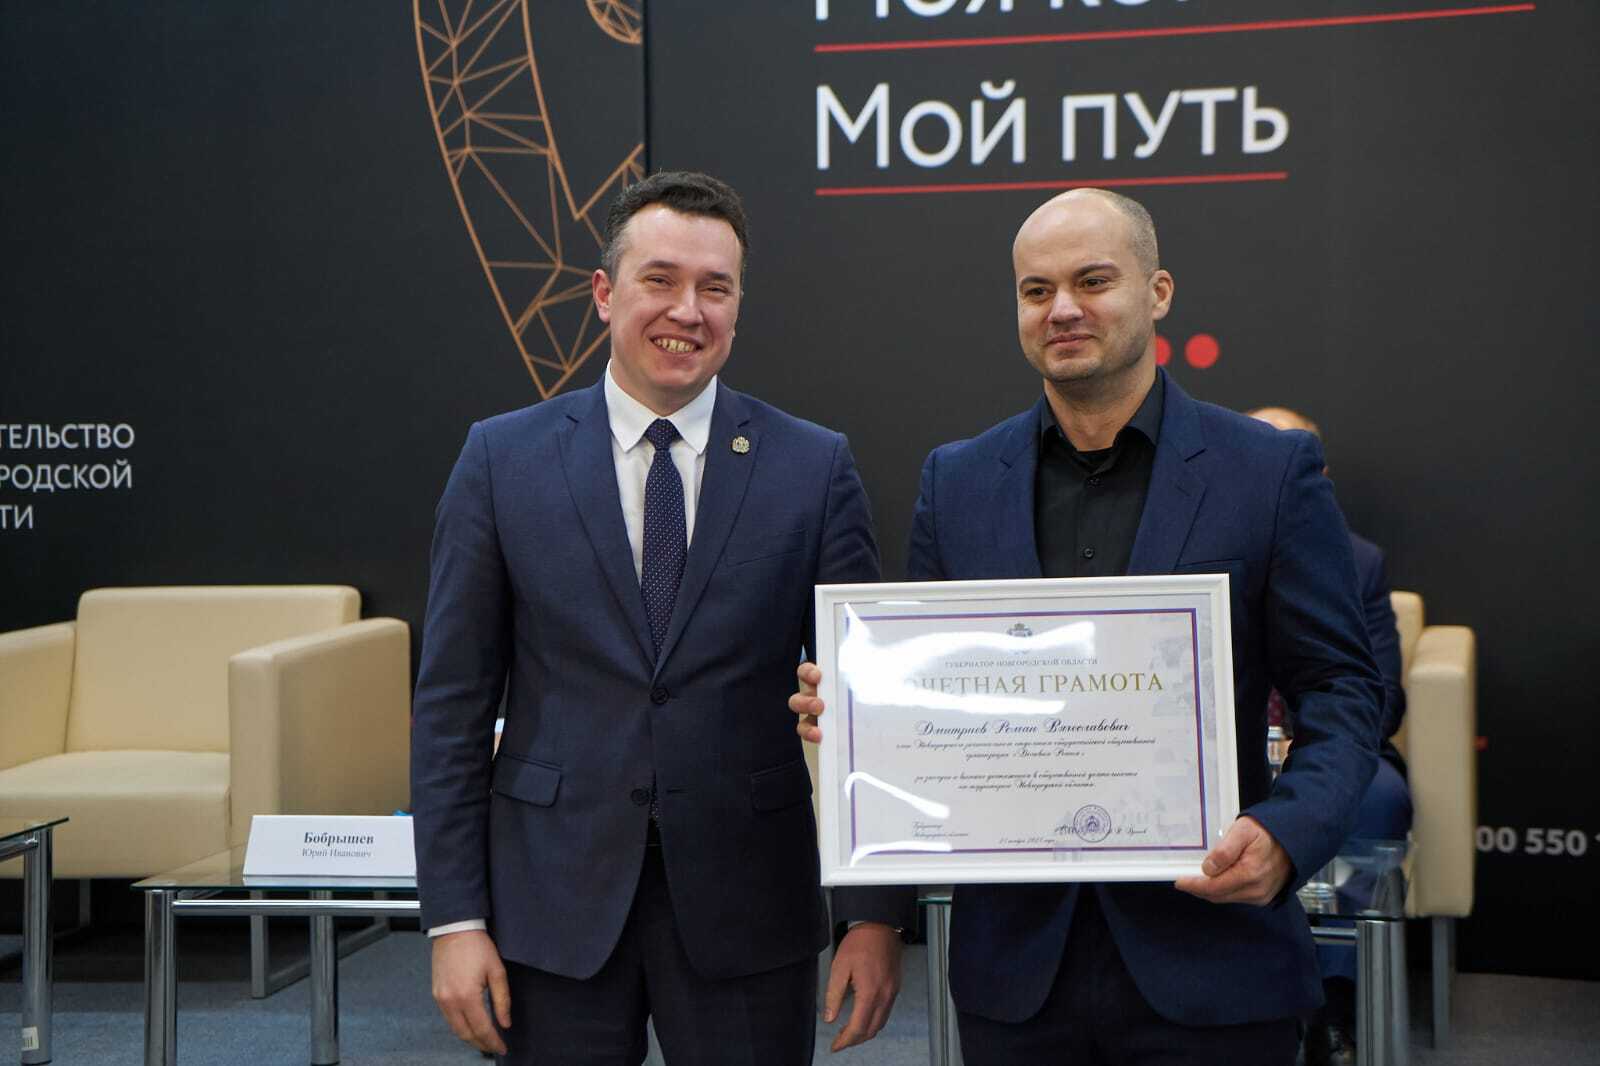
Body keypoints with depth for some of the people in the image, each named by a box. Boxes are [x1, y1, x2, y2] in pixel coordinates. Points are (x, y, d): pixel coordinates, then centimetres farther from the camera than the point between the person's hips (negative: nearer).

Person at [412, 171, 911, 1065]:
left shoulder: (815, 468, 0)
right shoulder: (502, 459, 1)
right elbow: (453, 706, 1)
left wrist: (876, 916, -3)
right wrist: (455, 919, -4)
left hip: (747, 911, 0)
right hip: (555, 906, 0)